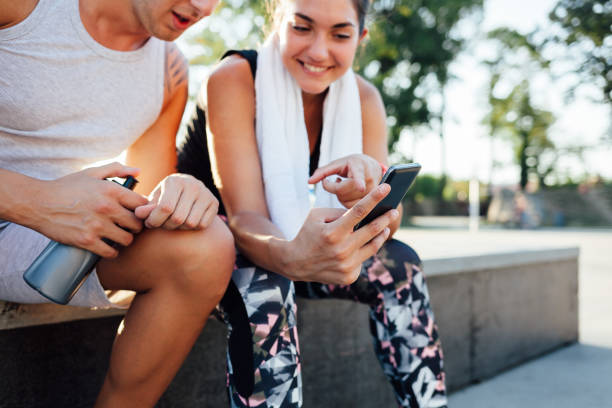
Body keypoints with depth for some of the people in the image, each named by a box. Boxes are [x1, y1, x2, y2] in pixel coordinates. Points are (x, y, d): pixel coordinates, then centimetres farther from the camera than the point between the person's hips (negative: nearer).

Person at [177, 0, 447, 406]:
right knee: (264, 285, -35)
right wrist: (292, 258, -53)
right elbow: (244, 217, -29)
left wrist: (366, 196, -39)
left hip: (297, 243, 4)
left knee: (400, 264, -17)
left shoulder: (363, 98, -8)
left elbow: (387, 229, -14)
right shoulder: (234, 79, -22)